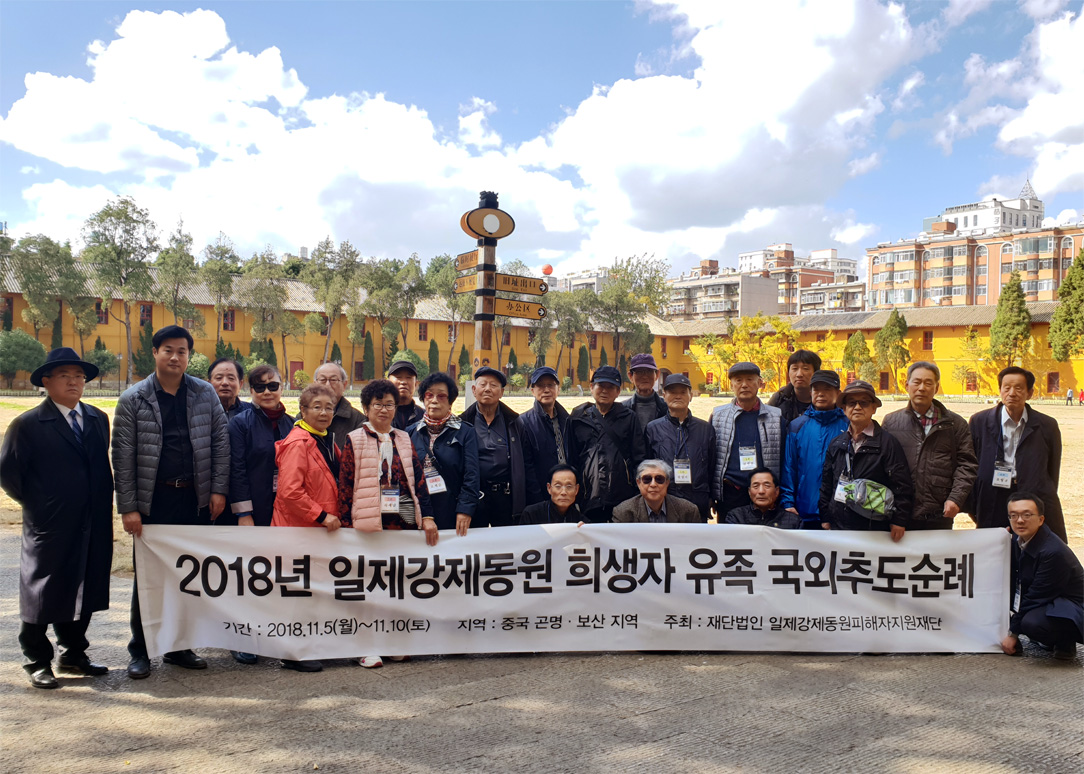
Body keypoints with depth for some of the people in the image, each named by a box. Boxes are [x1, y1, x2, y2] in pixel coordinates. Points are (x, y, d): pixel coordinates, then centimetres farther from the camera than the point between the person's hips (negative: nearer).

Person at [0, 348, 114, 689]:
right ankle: (37, 662, 22)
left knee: (84, 593, 14)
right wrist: (34, 503, -2)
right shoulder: (27, 424, -7)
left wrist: (103, 506, 9)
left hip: (92, 528, 5)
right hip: (49, 528, -5)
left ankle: (73, 654, 29)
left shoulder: (98, 419, 10)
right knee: (42, 595, 7)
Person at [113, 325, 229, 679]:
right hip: (153, 501, -2)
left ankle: (179, 646, 22)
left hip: (195, 499, 2)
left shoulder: (205, 394, 5)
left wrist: (218, 489, -2)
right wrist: (128, 507, -8)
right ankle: (140, 650, 20)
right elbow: (123, 456, -3)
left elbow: (220, 441, 5)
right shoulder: (133, 399, -1)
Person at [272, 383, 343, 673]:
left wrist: (335, 517, 12)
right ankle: (293, 655, 11)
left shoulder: (327, 442, 13)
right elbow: (289, 491, -21)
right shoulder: (298, 443, -14)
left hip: (323, 528, 8)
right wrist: (322, 516, -18)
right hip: (299, 528, -8)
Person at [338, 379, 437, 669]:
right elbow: (345, 484, 0)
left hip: (403, 518, 4)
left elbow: (419, 479, 10)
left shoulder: (404, 440, 13)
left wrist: (427, 516, 3)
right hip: (368, 520, -3)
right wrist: (346, 522, -5)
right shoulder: (354, 441, 3)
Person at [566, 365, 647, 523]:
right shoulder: (578, 418, 12)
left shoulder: (628, 417, 11)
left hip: (624, 498, 0)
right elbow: (571, 458, 13)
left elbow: (640, 457, 9)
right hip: (589, 497, 1)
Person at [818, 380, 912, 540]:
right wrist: (825, 518, 11)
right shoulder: (836, 444, 12)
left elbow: (902, 485, -3)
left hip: (875, 528, -4)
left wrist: (899, 521, -7)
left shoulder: (888, 443, -1)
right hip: (839, 525, 4)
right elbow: (826, 484, 16)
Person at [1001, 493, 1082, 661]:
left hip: (1070, 608, -9)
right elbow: (1013, 584, 8)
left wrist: (1013, 633, -16)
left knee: (1032, 623, -37)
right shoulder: (1018, 540, -2)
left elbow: (1036, 596, -22)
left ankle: (1066, 641, -1)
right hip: (1041, 604, 9)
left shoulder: (1054, 552, -27)